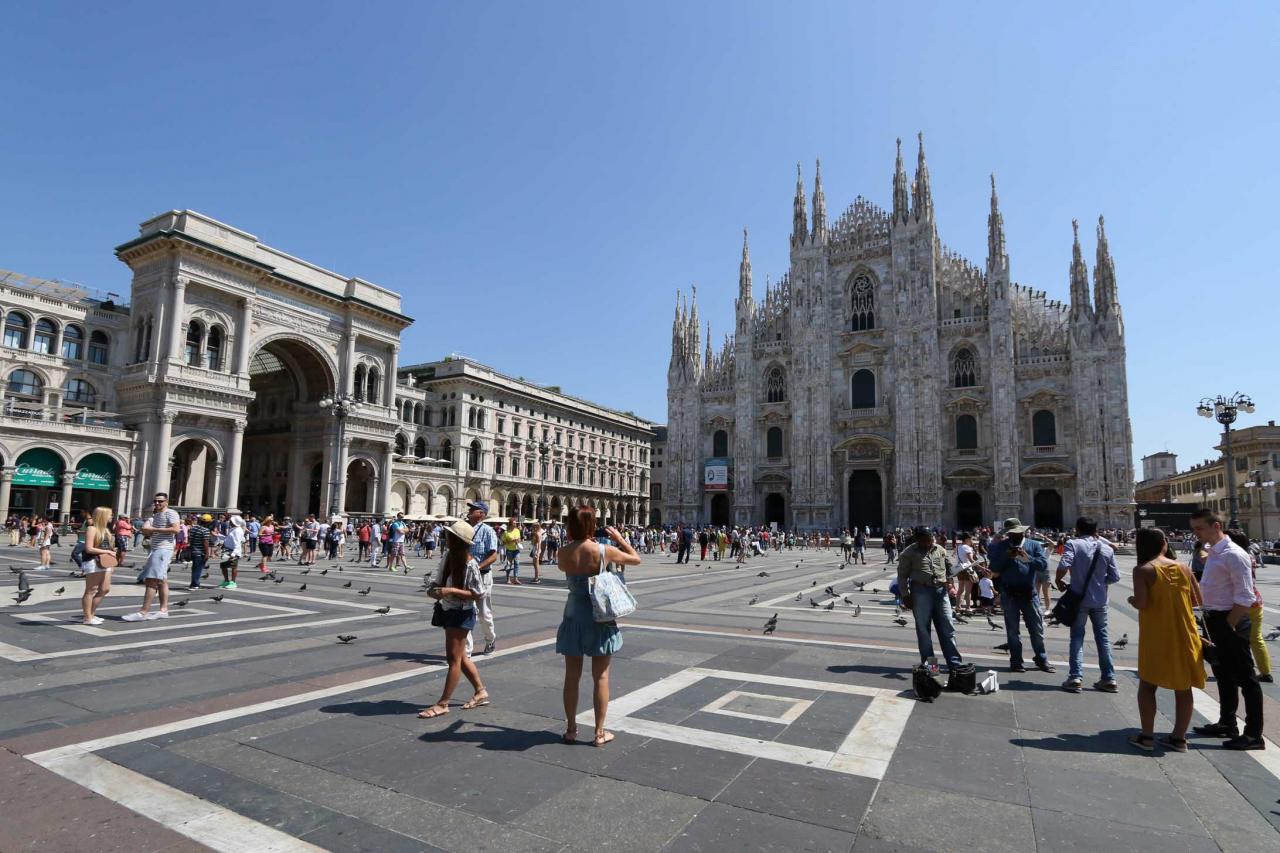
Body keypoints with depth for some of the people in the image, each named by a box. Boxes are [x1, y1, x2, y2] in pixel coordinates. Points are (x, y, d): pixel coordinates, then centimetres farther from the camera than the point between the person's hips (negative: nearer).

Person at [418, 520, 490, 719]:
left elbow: (478, 594, -19)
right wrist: (434, 589, -7)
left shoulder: (470, 565, -22)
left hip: (461, 614, -9)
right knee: (460, 657, 17)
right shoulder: (448, 555, 0)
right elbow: (442, 580, 14)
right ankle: (481, 692, 31)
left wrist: (451, 591, -25)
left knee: (454, 658, 0)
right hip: (448, 611, 9)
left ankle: (443, 704, 9)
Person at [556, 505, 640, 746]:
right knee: (600, 677, 9)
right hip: (599, 617, -2)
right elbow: (636, 559, 0)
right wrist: (620, 539, 11)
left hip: (574, 615, 2)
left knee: (572, 675, 14)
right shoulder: (604, 551, -14)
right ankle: (599, 733, 16)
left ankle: (571, 729, 24)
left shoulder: (564, 553, -7)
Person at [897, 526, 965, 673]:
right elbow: (902, 575, 0)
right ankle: (928, 663, 11)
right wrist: (906, 596, -5)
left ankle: (954, 662, 12)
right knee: (923, 629, 2)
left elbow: (949, 566, 23)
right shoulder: (909, 553, -2)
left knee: (947, 628, 5)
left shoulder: (940, 550, 11)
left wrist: (949, 582, 7)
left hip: (941, 591, 4)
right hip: (921, 592, -3)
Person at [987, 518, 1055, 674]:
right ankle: (1016, 662, 15)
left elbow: (1044, 564, -8)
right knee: (1012, 630, 6)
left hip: (1029, 592, 0)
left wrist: (1028, 558, -23)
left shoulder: (1034, 545, 4)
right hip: (1009, 594, 0)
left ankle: (1042, 660, 22)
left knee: (1037, 629, 8)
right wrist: (1006, 557, -15)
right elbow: (994, 568, -1)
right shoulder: (1001, 547, 5)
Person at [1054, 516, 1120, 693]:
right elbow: (1115, 576, 1)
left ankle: (1076, 677, -1)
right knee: (1102, 636, 13)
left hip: (1079, 598, -3)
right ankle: (1109, 678, 17)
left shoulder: (1073, 544, -9)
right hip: (1100, 599, 3)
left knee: (1077, 636, 5)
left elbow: (1064, 565, -22)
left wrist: (1058, 581, -5)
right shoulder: (1107, 549, 2)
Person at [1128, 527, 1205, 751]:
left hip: (1155, 636, -4)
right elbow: (1198, 600, 5)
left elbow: (1141, 603, -18)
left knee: (1147, 684, 8)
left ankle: (1147, 736, 10)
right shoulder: (1183, 568, 2)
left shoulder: (1142, 570, -11)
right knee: (1183, 687, 12)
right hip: (1183, 635, 4)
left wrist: (1130, 599, 3)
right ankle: (1179, 737, 19)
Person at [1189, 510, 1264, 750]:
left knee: (1244, 677, 1)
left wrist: (1228, 626, -17)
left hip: (1231, 622, -9)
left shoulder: (1234, 555, -18)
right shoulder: (1213, 554, 10)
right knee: (1223, 674, 19)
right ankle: (1227, 724, 33)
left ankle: (1254, 734, 10)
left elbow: (1245, 598, -20)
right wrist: (1212, 623, 15)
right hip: (1215, 621, 9)